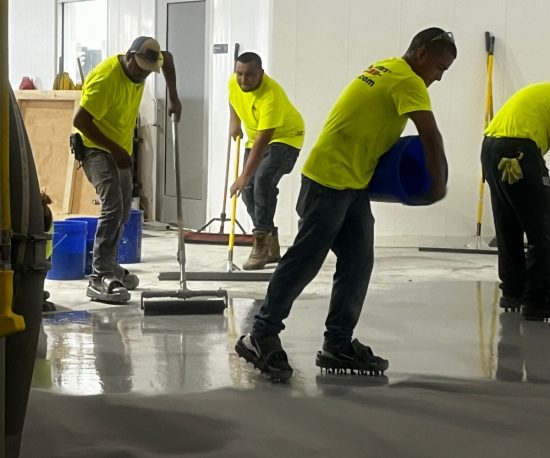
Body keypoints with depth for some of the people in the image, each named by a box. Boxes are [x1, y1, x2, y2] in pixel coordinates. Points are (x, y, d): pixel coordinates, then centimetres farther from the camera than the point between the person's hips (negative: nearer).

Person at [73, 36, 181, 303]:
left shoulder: (142, 64, -4)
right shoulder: (105, 79, -28)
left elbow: (167, 58, 18)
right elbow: (80, 121, -28)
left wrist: (173, 97, 8)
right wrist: (114, 149, -25)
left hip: (120, 149, 9)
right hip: (96, 149, -9)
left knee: (123, 210, 15)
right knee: (112, 207, -22)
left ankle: (109, 266, 30)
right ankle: (99, 279, -23)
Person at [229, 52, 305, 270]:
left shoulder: (271, 95, -36)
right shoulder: (234, 82, -14)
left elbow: (263, 140, -40)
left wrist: (245, 176, -43)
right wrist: (234, 122, 4)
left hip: (285, 137, -7)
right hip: (255, 137, 8)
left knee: (263, 181, -27)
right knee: (248, 189, -1)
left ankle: (261, 243, -21)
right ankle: (272, 247, 10)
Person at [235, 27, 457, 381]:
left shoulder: (387, 71, 15)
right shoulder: (407, 81, -13)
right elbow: (430, 136, -20)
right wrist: (438, 185, -10)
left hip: (354, 183, 10)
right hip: (329, 179, -10)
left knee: (358, 262, 7)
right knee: (306, 259, -6)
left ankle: (338, 345, 11)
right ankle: (261, 335, 1)